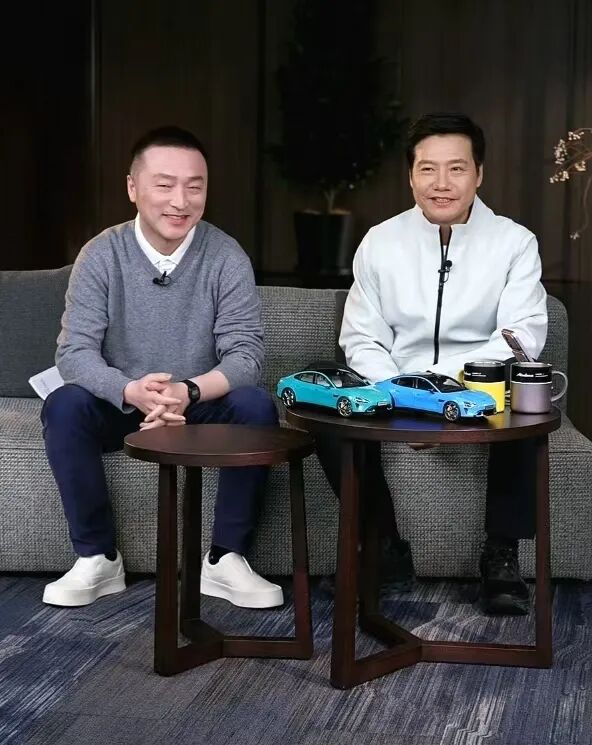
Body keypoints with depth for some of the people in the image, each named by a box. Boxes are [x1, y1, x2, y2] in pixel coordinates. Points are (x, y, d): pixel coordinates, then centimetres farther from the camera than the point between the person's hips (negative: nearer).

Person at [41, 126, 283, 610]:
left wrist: (189, 392, -38)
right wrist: (131, 392, -40)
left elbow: (246, 354, -17)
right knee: (63, 407, -28)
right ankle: (98, 559, -14)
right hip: (121, 408, 0)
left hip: (203, 408, 0)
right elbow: (74, 352, -18)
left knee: (256, 406, -28)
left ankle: (225, 559, -14)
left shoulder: (226, 257, -12)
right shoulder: (102, 255, -11)